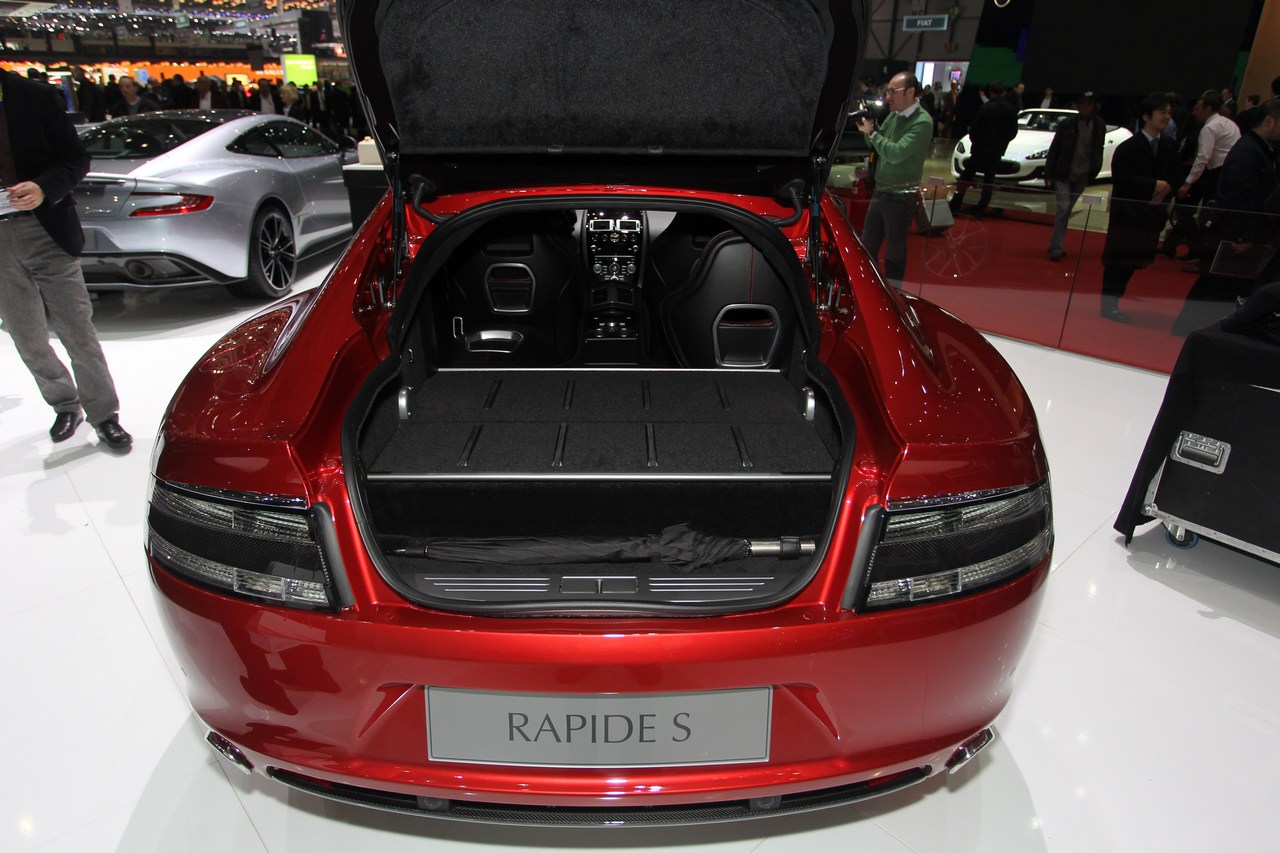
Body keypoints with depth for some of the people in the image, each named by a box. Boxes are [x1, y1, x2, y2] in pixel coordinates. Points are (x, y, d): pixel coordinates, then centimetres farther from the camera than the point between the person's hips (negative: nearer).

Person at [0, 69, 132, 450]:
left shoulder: (35, 98, -2)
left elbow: (76, 159, -2)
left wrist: (44, 188, -19)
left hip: (46, 231, -3)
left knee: (77, 328, 2)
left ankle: (103, 415, 11)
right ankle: (65, 406, 28)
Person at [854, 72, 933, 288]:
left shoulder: (922, 121, -15)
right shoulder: (893, 115, 8)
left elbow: (896, 153, -24)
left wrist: (871, 132, -16)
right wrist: (869, 129, -3)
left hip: (901, 196, -8)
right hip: (880, 191, 8)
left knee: (895, 250, 1)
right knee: (868, 245, 15)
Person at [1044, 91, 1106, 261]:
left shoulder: (1099, 126, 2)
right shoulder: (1067, 124, -7)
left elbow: (1098, 150, 9)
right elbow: (1054, 149, -5)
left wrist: (1094, 172, 3)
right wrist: (1049, 174, -8)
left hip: (1082, 176, 3)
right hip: (1064, 174, -3)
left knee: (1067, 210, 10)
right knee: (1063, 207, -13)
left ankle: (1056, 246, 18)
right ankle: (1056, 248, -11)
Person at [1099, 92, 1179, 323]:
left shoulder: (1169, 146, 9)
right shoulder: (1128, 147, -8)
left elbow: (1173, 178, 12)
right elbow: (1121, 179, -15)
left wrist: (1164, 191, -8)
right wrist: (1154, 185, -15)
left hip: (1152, 214, 6)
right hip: (1127, 213, -5)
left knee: (1135, 261, 7)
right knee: (1118, 261, -3)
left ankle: (1113, 303, 16)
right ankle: (1108, 305, 6)